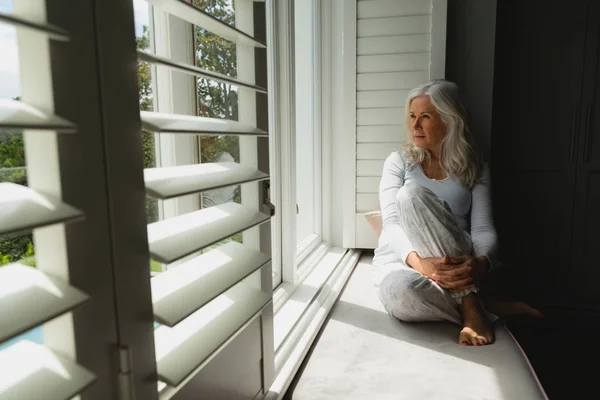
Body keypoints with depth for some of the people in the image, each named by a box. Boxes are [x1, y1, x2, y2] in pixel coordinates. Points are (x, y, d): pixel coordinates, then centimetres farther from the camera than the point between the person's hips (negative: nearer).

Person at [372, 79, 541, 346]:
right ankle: (475, 303, -14)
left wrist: (481, 262, -28)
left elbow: (484, 229, -2)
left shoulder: (474, 170, 10)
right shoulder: (399, 161, 8)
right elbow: (392, 223, -5)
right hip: (402, 260, 0)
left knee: (411, 193, -29)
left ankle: (468, 304, -26)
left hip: (455, 265, 0)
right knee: (400, 293, -40)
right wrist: (418, 262, -27)